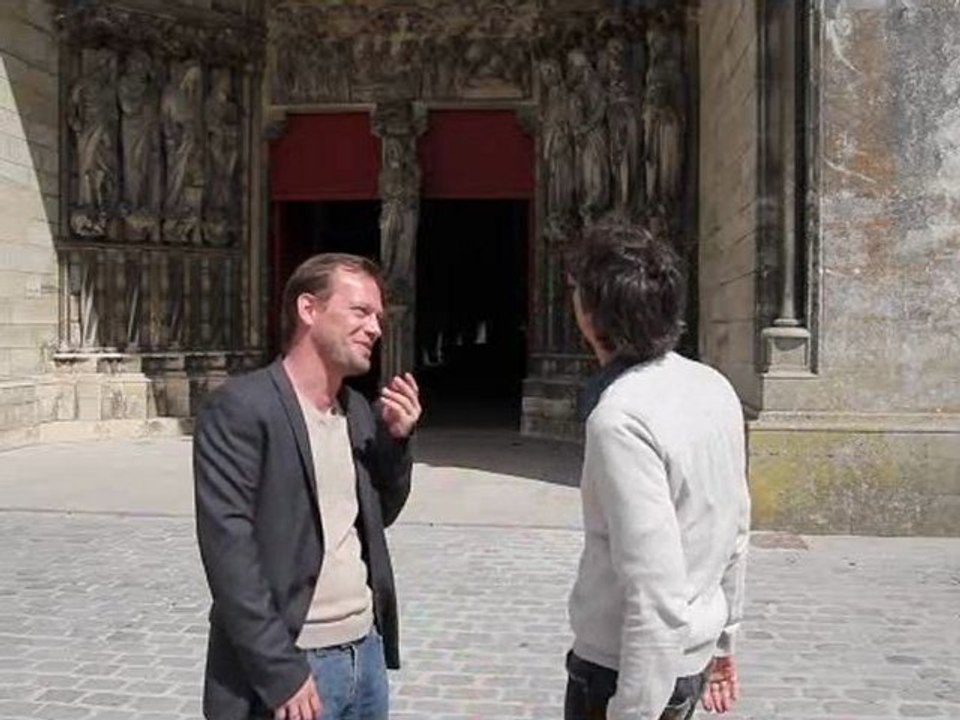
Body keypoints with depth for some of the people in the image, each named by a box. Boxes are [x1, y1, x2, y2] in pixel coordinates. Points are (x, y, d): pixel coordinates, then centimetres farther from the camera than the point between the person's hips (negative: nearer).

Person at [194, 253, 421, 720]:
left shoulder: (358, 410, 8)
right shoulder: (239, 407, -13)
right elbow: (228, 549, -18)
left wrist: (396, 439, 1)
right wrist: (281, 672, -19)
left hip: (366, 651, 7)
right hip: (290, 663, -7)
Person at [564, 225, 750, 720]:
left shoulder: (620, 418, -26)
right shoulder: (715, 388, -1)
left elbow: (656, 595, -28)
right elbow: (736, 530, 8)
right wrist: (721, 638, 18)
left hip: (629, 672, -8)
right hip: (693, 656, 8)